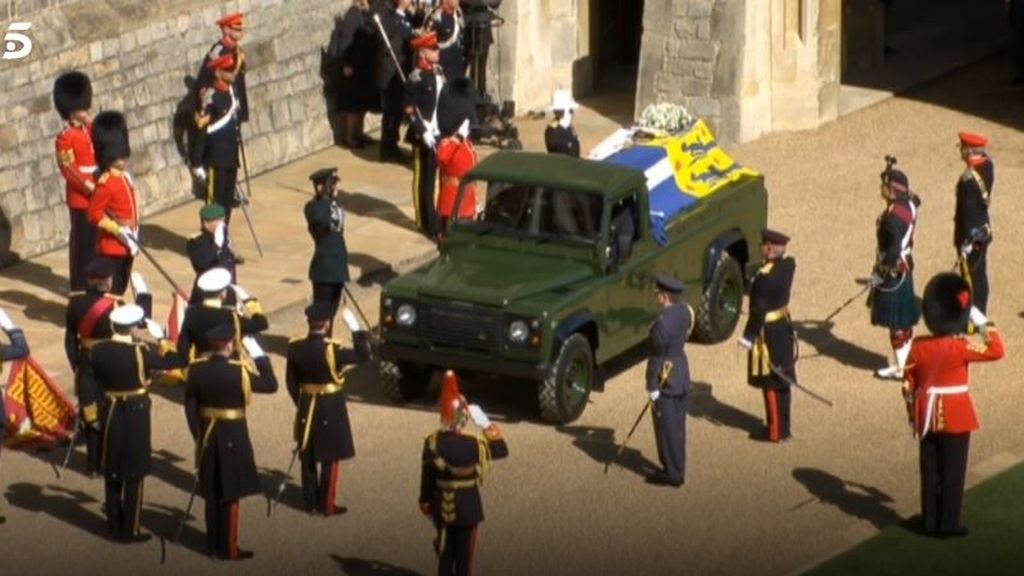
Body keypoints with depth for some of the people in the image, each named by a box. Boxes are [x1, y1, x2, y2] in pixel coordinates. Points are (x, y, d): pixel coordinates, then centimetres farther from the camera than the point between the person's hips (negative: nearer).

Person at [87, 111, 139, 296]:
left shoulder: (125, 178, 10)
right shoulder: (106, 184, -18)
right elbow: (94, 214, -21)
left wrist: (133, 234, 15)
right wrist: (117, 229, -23)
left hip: (127, 244, 9)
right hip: (112, 246, -9)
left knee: (121, 287, 16)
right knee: (111, 289, -4)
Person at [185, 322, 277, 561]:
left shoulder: (196, 369, -4)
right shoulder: (239, 371, -19)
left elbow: (190, 406, 2)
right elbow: (271, 386, -9)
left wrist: (198, 434, 12)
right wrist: (261, 358, 2)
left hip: (207, 436, 5)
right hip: (233, 438, -5)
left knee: (212, 494, 15)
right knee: (230, 495, 3)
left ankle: (213, 544, 22)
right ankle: (228, 549, 6)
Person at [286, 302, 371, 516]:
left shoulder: (295, 348, -7)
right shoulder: (331, 349, -24)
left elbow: (291, 382, 3)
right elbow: (363, 355, -18)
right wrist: (355, 327, -15)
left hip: (306, 409, 5)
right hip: (331, 410, -5)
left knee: (308, 457, 14)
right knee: (330, 458, 7)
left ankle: (310, 503, 23)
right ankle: (326, 505, 11)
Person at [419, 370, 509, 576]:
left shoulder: (432, 443, -12)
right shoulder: (473, 445, -22)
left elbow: (426, 478, -2)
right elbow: (502, 450, -4)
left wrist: (425, 503, 12)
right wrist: (486, 424, 0)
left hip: (442, 509, 3)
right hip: (467, 510, -3)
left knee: (445, 555, 18)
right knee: (463, 557, 8)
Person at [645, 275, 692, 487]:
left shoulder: (662, 323, -27)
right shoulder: (684, 311, -3)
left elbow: (657, 358, -20)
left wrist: (653, 392, -14)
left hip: (666, 381, -8)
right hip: (682, 374, 8)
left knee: (666, 428, 5)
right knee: (677, 426, 18)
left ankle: (672, 474, 13)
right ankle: (677, 470, 28)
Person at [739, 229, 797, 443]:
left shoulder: (765, 277, -27)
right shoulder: (788, 264, -5)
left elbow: (759, 310, -22)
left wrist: (748, 337, -15)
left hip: (768, 334, -8)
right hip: (784, 328, 8)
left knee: (771, 384, 4)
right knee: (782, 381, 17)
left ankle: (776, 431, 12)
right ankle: (783, 427, 27)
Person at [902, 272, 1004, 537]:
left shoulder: (918, 346, -4)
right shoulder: (960, 346, -18)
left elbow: (909, 386, 2)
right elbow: (997, 350, -13)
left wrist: (913, 416, 13)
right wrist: (983, 322, -6)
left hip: (927, 417, 4)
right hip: (955, 418, -4)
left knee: (930, 471, 12)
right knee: (952, 472, 5)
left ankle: (930, 522, 19)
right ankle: (949, 524, 10)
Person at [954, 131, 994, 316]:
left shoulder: (968, 178, -26)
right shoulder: (988, 166, -2)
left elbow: (968, 211, -25)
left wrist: (966, 242, -22)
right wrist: (982, 151, 12)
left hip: (972, 234, -9)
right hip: (984, 230, 9)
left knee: (970, 277, 1)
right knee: (980, 275, 18)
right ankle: (980, 313, 28)